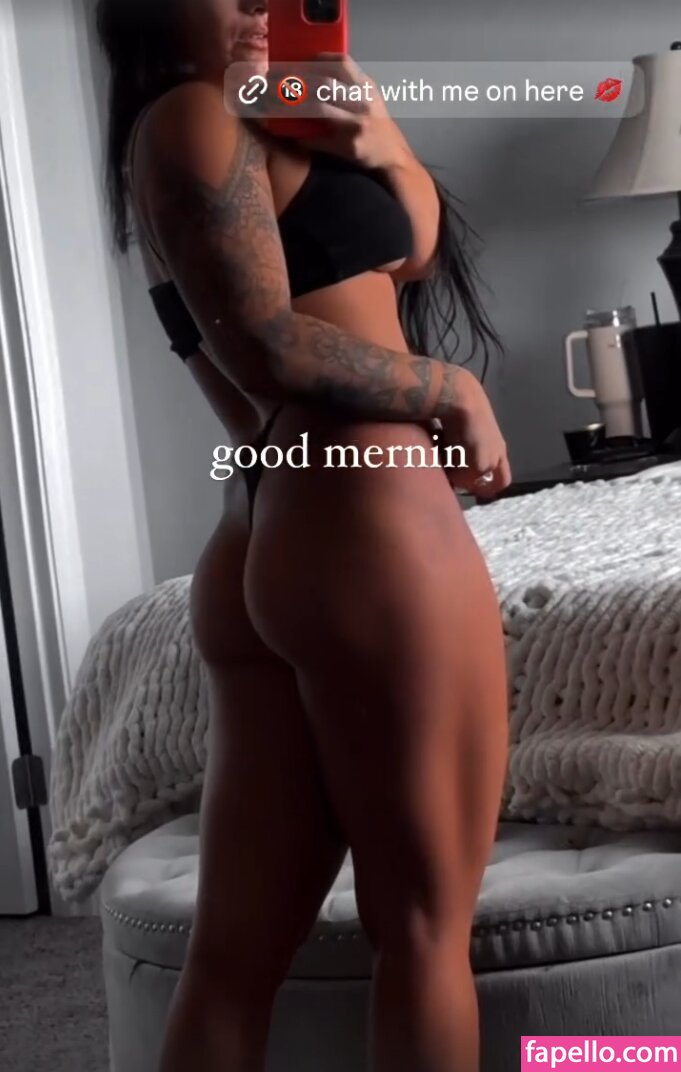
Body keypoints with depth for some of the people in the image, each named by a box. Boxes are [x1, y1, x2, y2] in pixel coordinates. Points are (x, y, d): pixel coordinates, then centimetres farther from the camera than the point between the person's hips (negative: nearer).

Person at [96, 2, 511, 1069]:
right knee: (424, 924, 0)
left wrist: (386, 145, 3)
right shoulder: (192, 113, -4)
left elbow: (417, 248, 22)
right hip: (368, 539, -9)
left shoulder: (262, 122, 23)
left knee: (236, 947, 9)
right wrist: (455, 390, -4)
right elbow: (271, 352, -15)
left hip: (254, 559, 9)